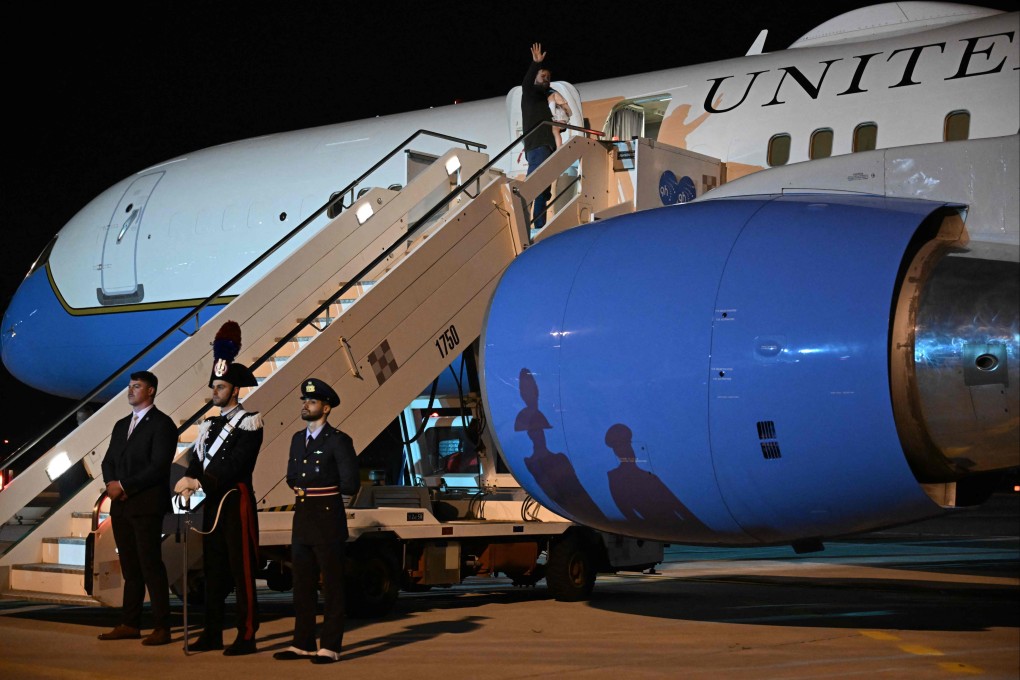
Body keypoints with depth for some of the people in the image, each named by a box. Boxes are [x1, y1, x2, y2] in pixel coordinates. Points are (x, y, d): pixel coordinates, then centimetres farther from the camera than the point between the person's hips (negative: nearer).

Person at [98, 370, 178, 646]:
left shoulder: (162, 424, -5)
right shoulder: (121, 425, 19)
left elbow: (158, 466, -14)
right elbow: (109, 461, 17)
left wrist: (123, 486, -14)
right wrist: (111, 483, -5)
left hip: (147, 506, -7)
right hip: (121, 505, 7)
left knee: (151, 566, -7)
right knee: (130, 567, 9)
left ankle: (162, 628, -5)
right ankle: (130, 624, 13)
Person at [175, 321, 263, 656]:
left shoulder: (248, 423, -8)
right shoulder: (209, 425, 16)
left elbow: (236, 464, -19)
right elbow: (196, 459, 9)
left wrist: (201, 481, -25)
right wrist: (189, 481, -13)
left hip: (236, 501, -8)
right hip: (212, 503, 8)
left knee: (242, 571, -6)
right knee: (213, 571, 11)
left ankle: (246, 637, -3)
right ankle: (212, 634, 17)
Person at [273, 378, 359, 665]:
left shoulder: (338, 440, -8)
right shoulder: (298, 439, 15)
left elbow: (350, 484, -11)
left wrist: (322, 487, -1)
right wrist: (299, 488, 1)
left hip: (328, 521, -7)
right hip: (302, 520, 7)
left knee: (331, 586, -1)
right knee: (303, 585, 10)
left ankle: (329, 647, 3)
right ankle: (303, 644, 17)